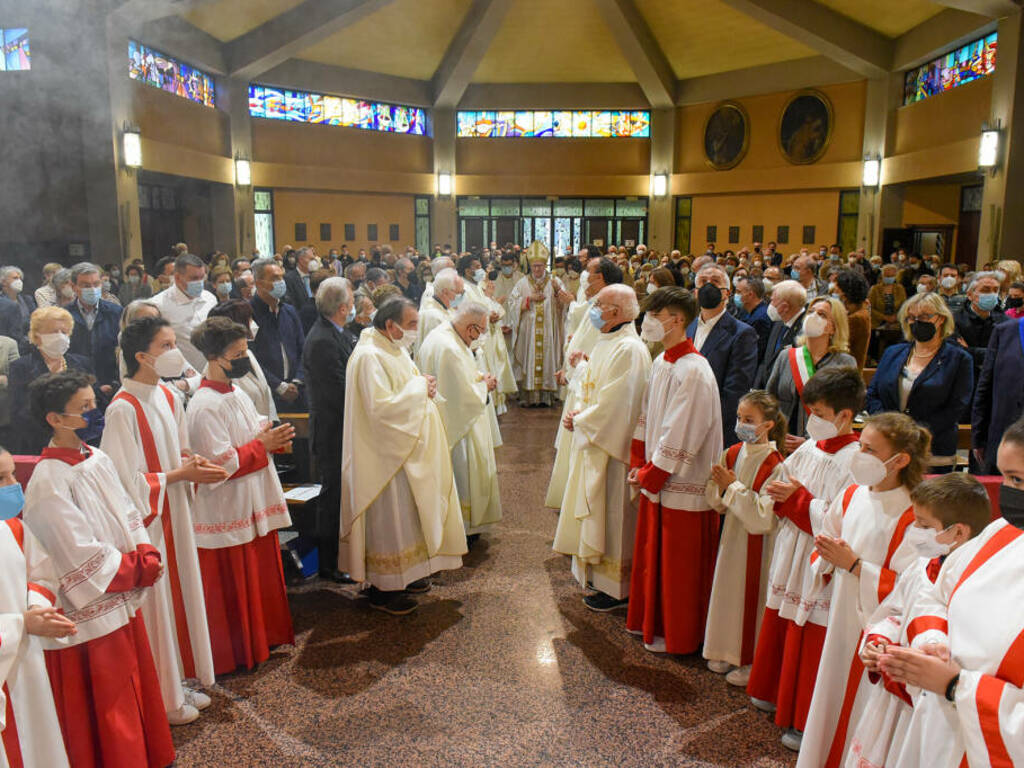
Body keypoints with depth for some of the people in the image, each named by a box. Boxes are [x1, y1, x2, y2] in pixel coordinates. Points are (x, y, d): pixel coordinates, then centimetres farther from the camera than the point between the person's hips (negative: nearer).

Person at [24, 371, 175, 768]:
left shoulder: (98, 460, 2)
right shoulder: (49, 482, -22)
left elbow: (130, 517, 7)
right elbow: (84, 559, -22)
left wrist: (147, 556, -9)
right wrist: (140, 569, -11)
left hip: (122, 605, 8)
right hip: (89, 619, -8)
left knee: (138, 693, 22)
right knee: (105, 719, 9)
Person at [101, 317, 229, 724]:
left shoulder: (169, 397, 3)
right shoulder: (122, 409, -21)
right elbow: (129, 481, -20)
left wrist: (192, 459, -5)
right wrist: (181, 474, -15)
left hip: (175, 514, 8)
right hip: (144, 521, -7)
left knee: (180, 591, 16)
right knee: (154, 603, 6)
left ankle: (178, 682, 34)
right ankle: (162, 698, 24)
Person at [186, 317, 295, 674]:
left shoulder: (238, 395, 8)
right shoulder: (205, 406, -19)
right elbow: (221, 464, -23)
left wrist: (274, 440, -1)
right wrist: (263, 445, -18)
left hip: (253, 504, 9)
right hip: (226, 510, -9)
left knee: (260, 575, 19)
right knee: (231, 587, 5)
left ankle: (261, 637, 35)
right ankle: (233, 655, 20)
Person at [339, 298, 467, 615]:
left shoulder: (393, 351, 10)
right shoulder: (369, 357, -21)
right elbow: (381, 408, -29)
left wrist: (424, 387, -1)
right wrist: (418, 387, -20)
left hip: (407, 449, 10)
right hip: (384, 455, -10)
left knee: (407, 514, 19)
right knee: (388, 517, 1)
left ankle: (404, 574, 34)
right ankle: (382, 589, 15)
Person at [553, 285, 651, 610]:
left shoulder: (629, 349, -21)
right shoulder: (604, 344, 10)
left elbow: (614, 404, -24)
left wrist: (580, 421, -11)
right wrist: (578, 411, -2)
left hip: (612, 446, -10)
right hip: (592, 440, 10)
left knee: (611, 515, 2)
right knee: (594, 514, 18)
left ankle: (617, 587, 16)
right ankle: (599, 573, 33)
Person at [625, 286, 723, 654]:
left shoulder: (693, 371, -22)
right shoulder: (661, 363, 5)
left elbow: (680, 436, -23)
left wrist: (649, 475, -13)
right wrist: (638, 465, 4)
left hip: (683, 485, -8)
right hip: (656, 480, 8)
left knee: (678, 565, 8)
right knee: (651, 555, 20)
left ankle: (676, 636, 26)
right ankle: (651, 621, 39)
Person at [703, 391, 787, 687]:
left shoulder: (774, 465, -18)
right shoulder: (732, 453, 1)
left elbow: (763, 517, -24)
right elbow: (716, 502, 5)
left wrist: (734, 486, -21)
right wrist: (720, 485, -16)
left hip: (757, 542, -6)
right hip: (732, 535, 7)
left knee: (752, 598, 6)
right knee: (728, 592, 17)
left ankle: (752, 662, 24)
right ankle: (728, 653, 35)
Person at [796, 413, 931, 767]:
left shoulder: (911, 516, -18)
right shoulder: (851, 496, 2)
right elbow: (826, 545, 13)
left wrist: (854, 564, -23)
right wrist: (826, 558, -9)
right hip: (841, 618, 6)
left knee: (860, 707, 7)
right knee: (830, 699, 19)